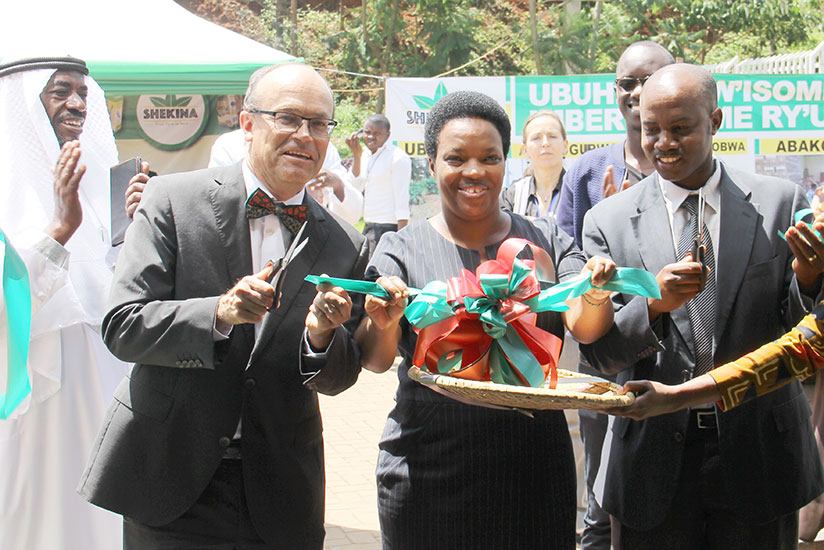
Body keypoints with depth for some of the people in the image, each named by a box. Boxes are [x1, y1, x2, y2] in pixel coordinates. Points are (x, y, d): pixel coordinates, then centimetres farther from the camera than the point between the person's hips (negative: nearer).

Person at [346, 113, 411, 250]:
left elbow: (402, 201, -15)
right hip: (369, 228, 8)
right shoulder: (365, 155, 14)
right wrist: (356, 154, 0)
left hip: (389, 228, -8)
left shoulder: (398, 157, -10)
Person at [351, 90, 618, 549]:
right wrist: (383, 323, -29)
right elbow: (374, 360, -8)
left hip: (534, 472, 2)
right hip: (428, 473, -1)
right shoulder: (402, 250, 2)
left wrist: (595, 295, -28)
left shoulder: (547, 241, 6)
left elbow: (586, 329, -7)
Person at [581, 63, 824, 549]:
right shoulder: (609, 222, -1)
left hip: (760, 450, 1)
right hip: (656, 460, 0)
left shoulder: (781, 203, -1)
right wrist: (654, 304, -21)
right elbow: (599, 352, -3)